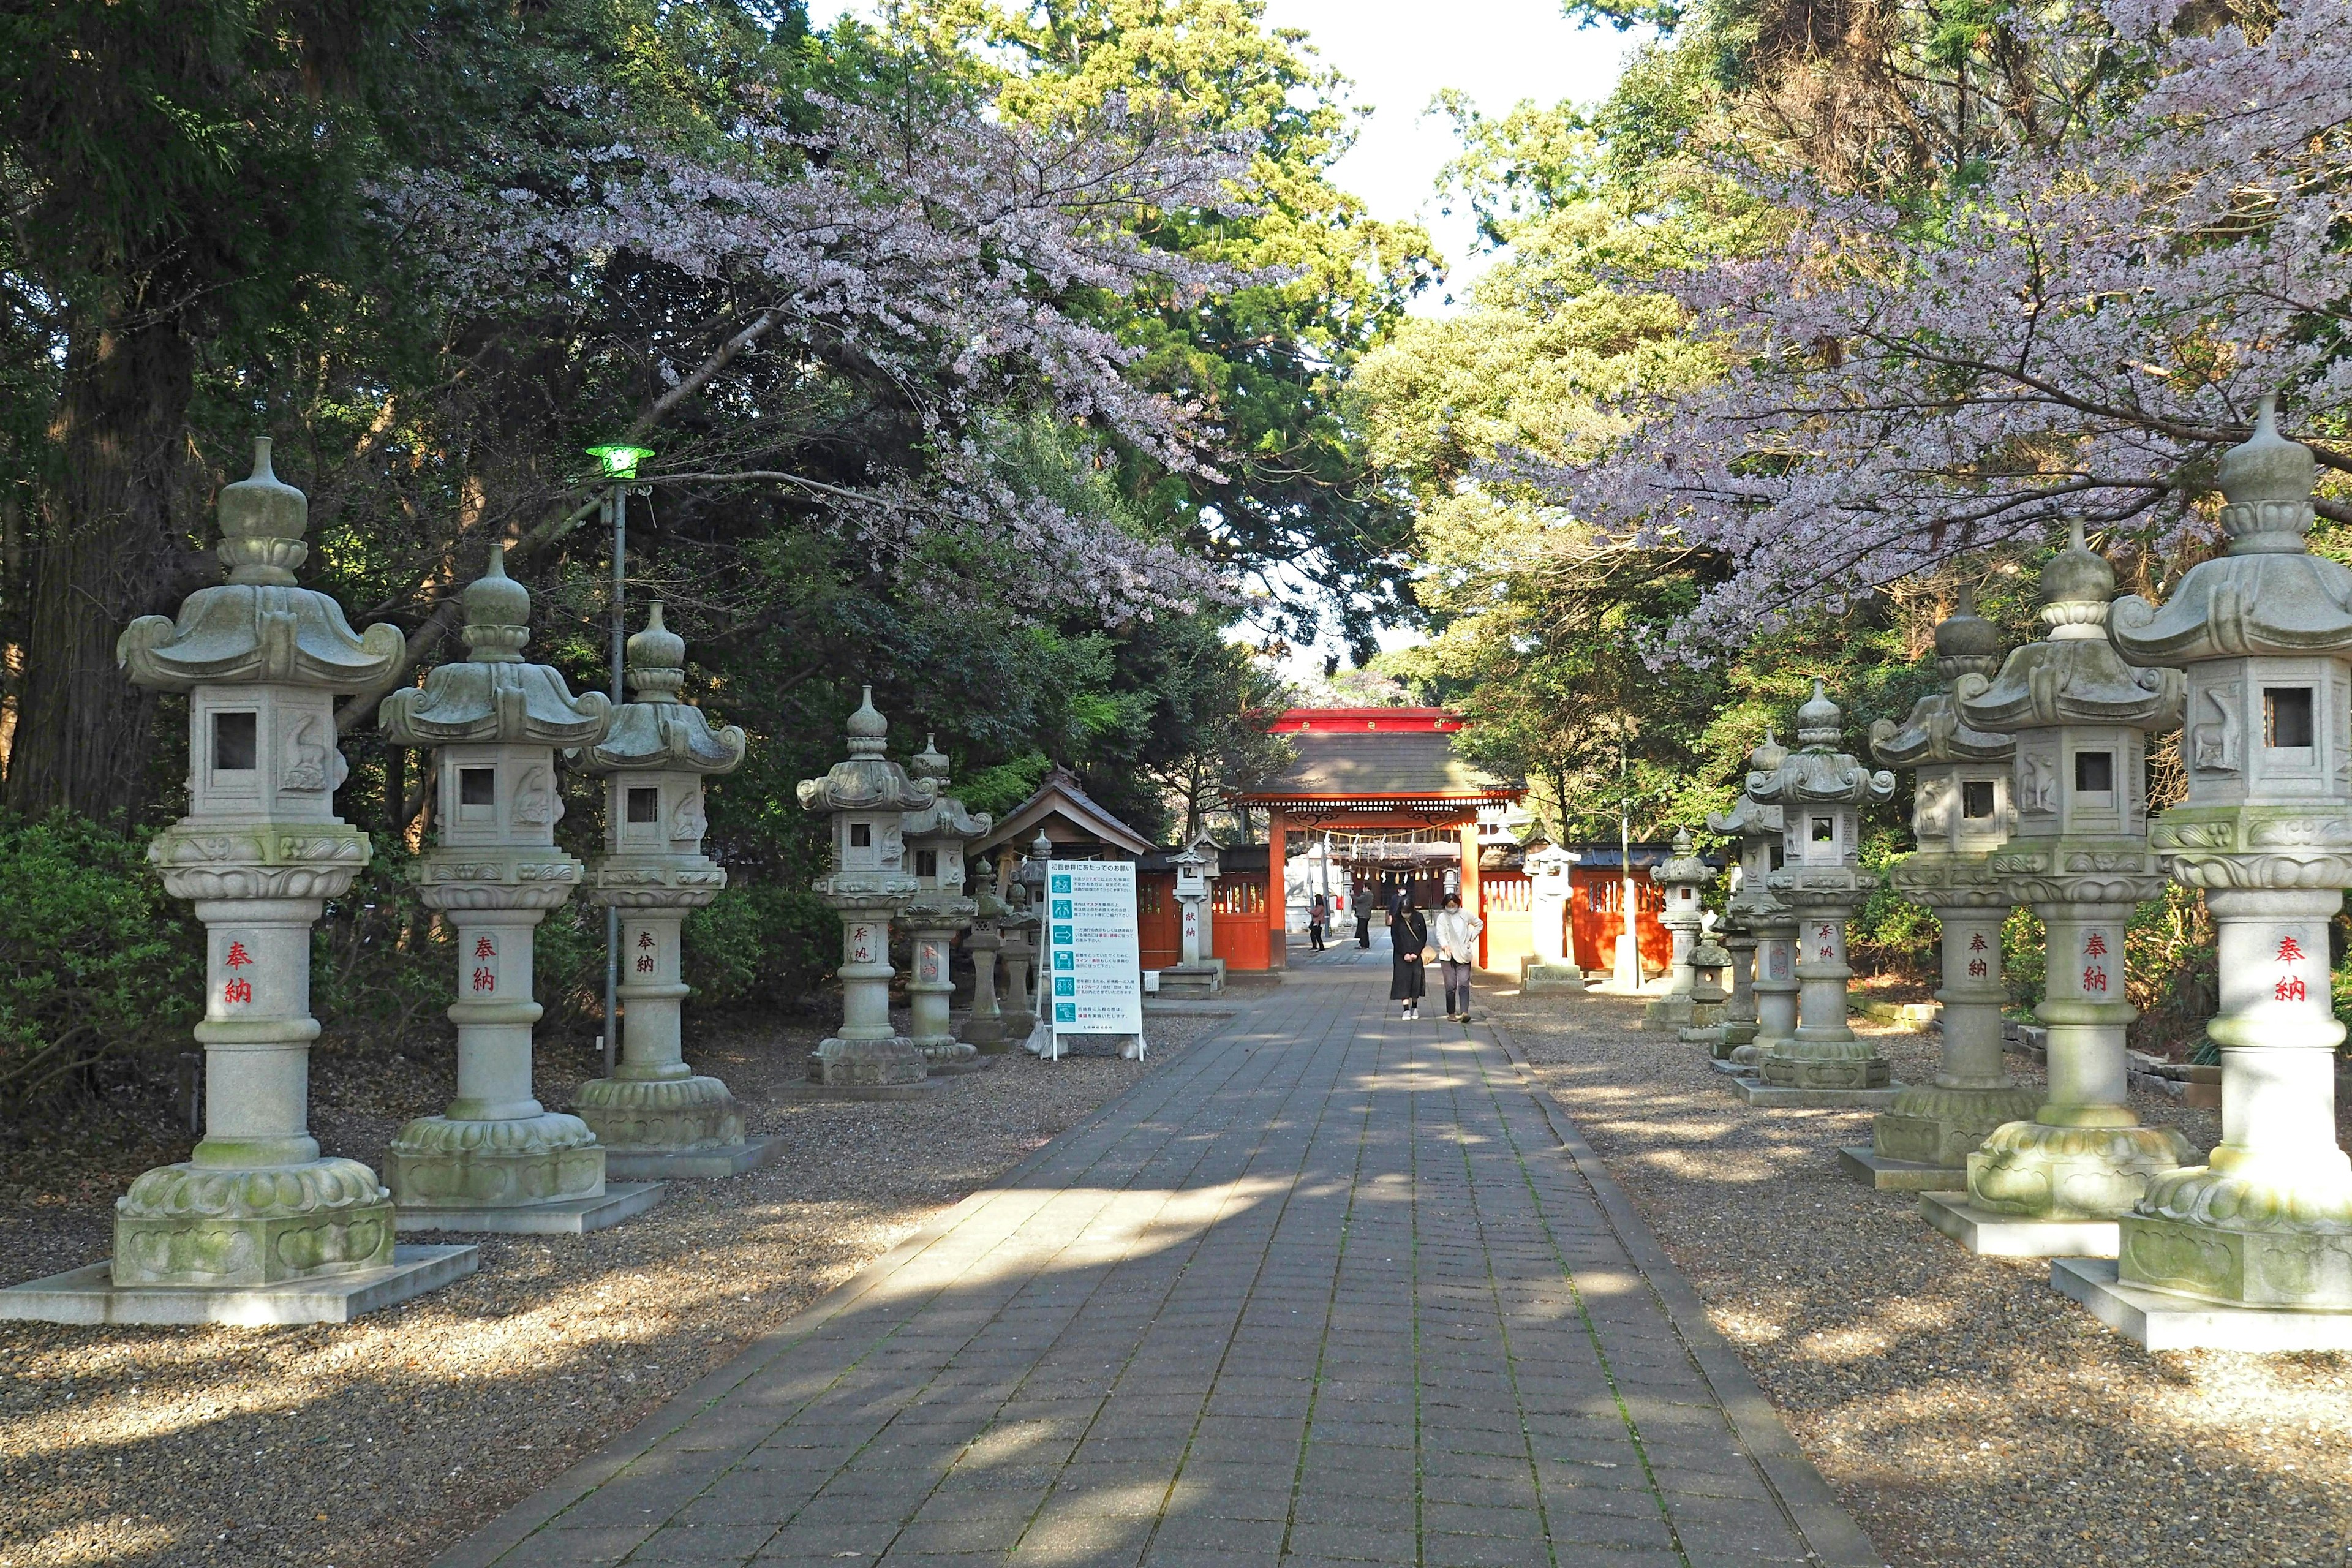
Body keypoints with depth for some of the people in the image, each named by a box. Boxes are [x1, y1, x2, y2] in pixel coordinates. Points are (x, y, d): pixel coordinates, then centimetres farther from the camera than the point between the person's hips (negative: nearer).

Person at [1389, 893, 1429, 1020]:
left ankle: (1415, 1007, 18)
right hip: (1401, 956, -1)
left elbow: (1424, 937, 0)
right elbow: (1395, 939, -3)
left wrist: (1416, 953, -9)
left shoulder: (1419, 918, -2)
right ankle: (1406, 1009, -9)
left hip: (1417, 955, 1)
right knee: (1403, 980, -6)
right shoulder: (1396, 920, -4)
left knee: (1416, 979, 3)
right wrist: (1405, 954, -11)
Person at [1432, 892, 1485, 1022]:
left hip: (1464, 955, 1)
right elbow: (1440, 934, -10)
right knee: (1450, 986, -1)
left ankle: (1464, 1012, -17)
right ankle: (1451, 1013, 9)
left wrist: (1472, 938, 10)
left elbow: (1480, 924, 22)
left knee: (1464, 984, -10)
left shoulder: (1465, 914, 8)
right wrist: (1445, 945, -29)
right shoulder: (1442, 917, 2)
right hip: (1448, 956, -1)